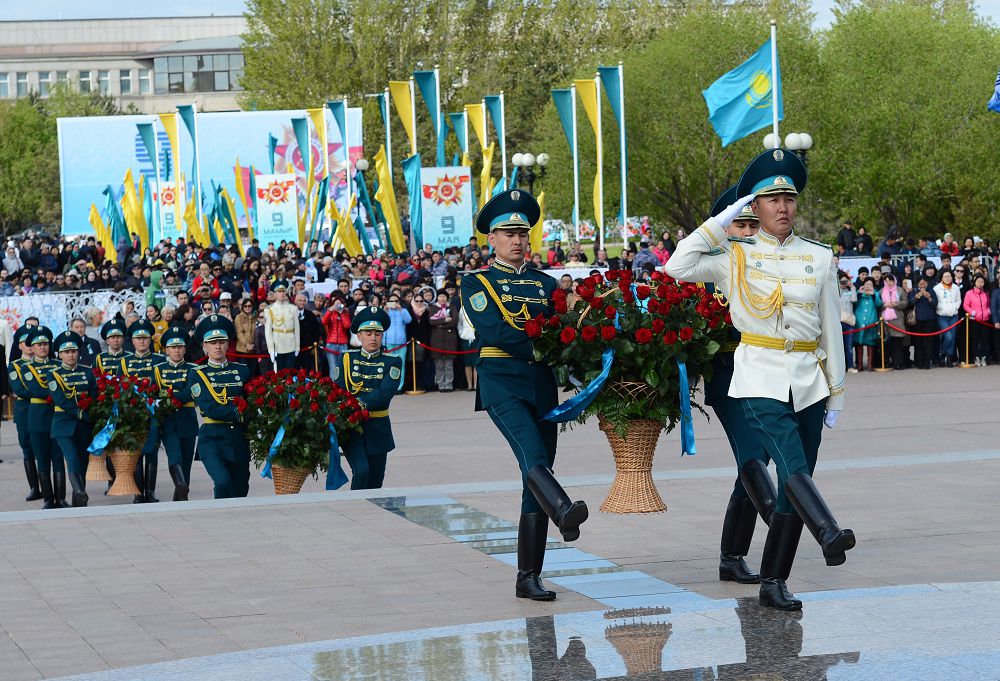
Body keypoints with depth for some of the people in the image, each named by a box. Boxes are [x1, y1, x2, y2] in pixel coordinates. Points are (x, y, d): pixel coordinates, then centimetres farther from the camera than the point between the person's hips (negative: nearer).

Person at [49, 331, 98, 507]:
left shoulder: (87, 372, 11)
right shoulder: (54, 375, 0)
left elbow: (95, 397, 6)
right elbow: (62, 402, -11)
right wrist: (85, 414, -17)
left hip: (84, 426, 4)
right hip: (64, 425, -4)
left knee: (83, 463, 6)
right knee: (72, 461, -20)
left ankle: (79, 501, 15)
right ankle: (80, 493, -35)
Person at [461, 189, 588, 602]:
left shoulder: (545, 284, 20)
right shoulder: (476, 284, 6)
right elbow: (494, 331, -9)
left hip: (543, 385, 5)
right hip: (502, 382, -5)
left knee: (537, 476, 2)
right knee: (534, 457, -29)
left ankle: (528, 578, 3)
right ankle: (565, 514, -58)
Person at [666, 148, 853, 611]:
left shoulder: (819, 258, 8)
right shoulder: (736, 257, 2)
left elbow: (831, 328, 11)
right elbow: (677, 267, -12)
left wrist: (836, 392, 10)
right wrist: (722, 221, -9)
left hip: (808, 382, 3)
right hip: (761, 379, -3)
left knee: (793, 485, 3)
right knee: (793, 467, -24)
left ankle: (774, 583, 9)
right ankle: (830, 535, -45)